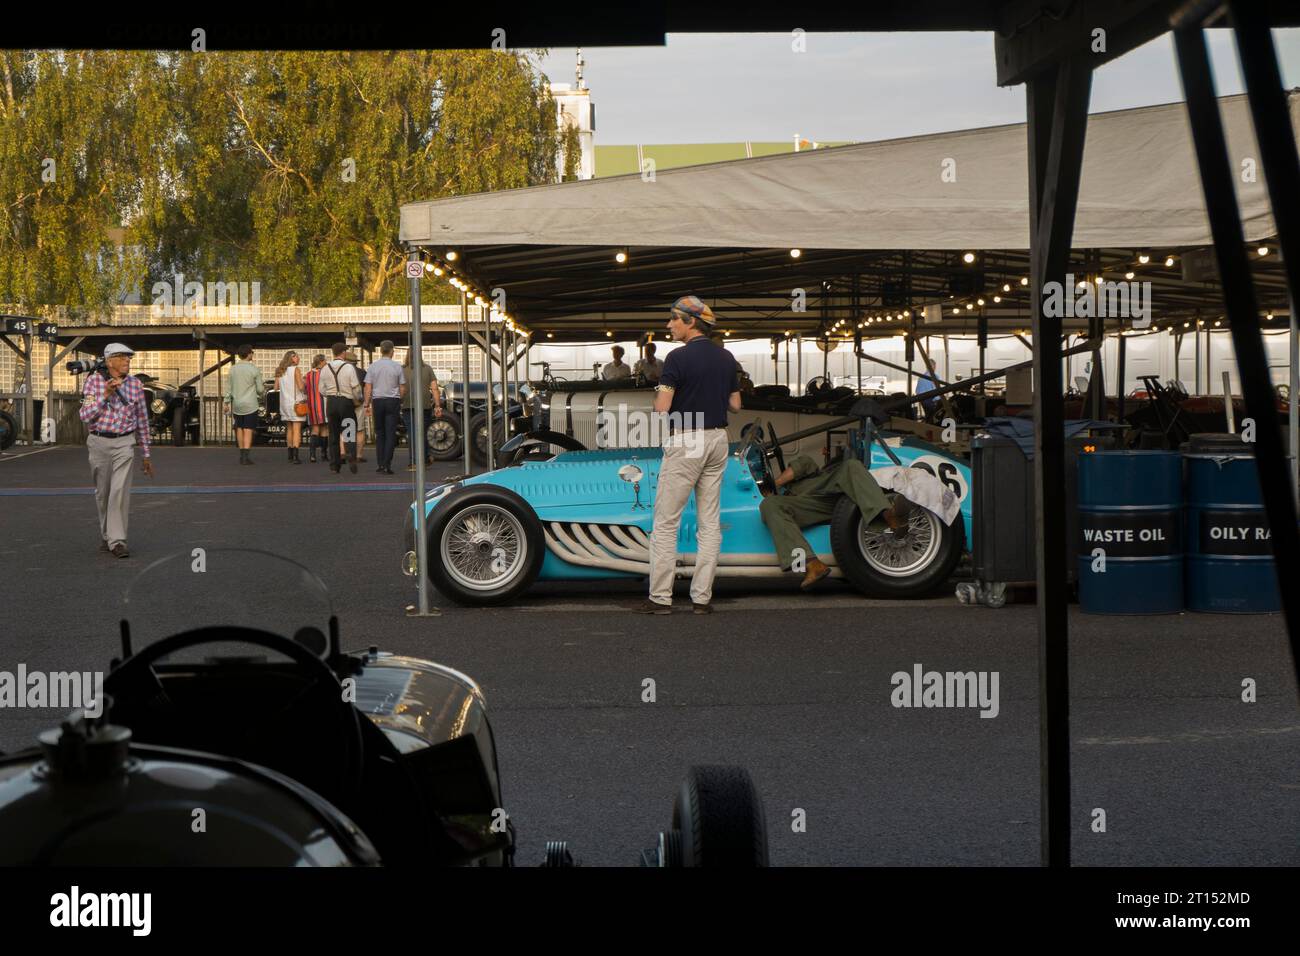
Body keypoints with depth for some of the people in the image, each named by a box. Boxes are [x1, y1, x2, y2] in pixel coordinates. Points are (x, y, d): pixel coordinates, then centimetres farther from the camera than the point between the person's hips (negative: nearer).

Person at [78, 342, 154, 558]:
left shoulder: (135, 384, 2)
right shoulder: (94, 381, -3)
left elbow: (142, 419, 10)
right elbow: (86, 416, -9)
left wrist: (146, 454, 12)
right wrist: (105, 395, -20)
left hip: (124, 443, 0)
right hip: (99, 441, 0)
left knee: (120, 490, -14)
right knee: (102, 492, 11)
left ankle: (117, 541, -14)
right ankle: (106, 535, 29)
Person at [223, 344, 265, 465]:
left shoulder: (233, 369, 1)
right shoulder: (254, 370, -10)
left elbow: (229, 388, 5)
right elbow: (260, 389, -5)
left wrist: (226, 402, 13)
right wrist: (263, 394, 17)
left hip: (237, 405, 4)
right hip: (250, 404, -4)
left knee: (239, 428, 17)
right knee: (248, 430, -3)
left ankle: (242, 455, 22)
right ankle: (246, 457, -11)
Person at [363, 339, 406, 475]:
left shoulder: (373, 366, 0)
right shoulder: (397, 367, -2)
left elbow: (368, 388, -1)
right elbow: (403, 389, 2)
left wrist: (367, 404, 5)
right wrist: (400, 401, 18)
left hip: (377, 401, 1)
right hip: (393, 401, -1)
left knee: (379, 433, 11)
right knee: (390, 433, -1)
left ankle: (381, 464, 9)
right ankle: (387, 465, -7)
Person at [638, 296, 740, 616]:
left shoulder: (678, 357, -13)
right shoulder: (726, 358, 8)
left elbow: (663, 407, -17)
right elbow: (735, 405, 12)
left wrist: (657, 398, 4)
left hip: (685, 442, -6)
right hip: (717, 439, 6)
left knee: (666, 522, 0)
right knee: (709, 523, 7)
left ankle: (660, 598, -2)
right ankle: (702, 598, 7)